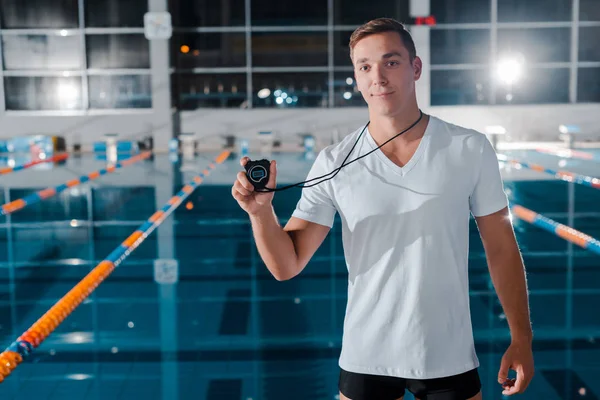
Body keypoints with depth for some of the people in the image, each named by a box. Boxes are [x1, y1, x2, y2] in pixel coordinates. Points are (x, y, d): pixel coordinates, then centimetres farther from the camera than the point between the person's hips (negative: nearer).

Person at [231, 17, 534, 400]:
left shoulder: (471, 149, -6)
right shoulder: (334, 163, -6)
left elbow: (501, 246, 1)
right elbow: (286, 265, -7)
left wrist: (521, 338, 0)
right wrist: (261, 211, -24)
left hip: (451, 359, 0)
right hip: (365, 360, 1)